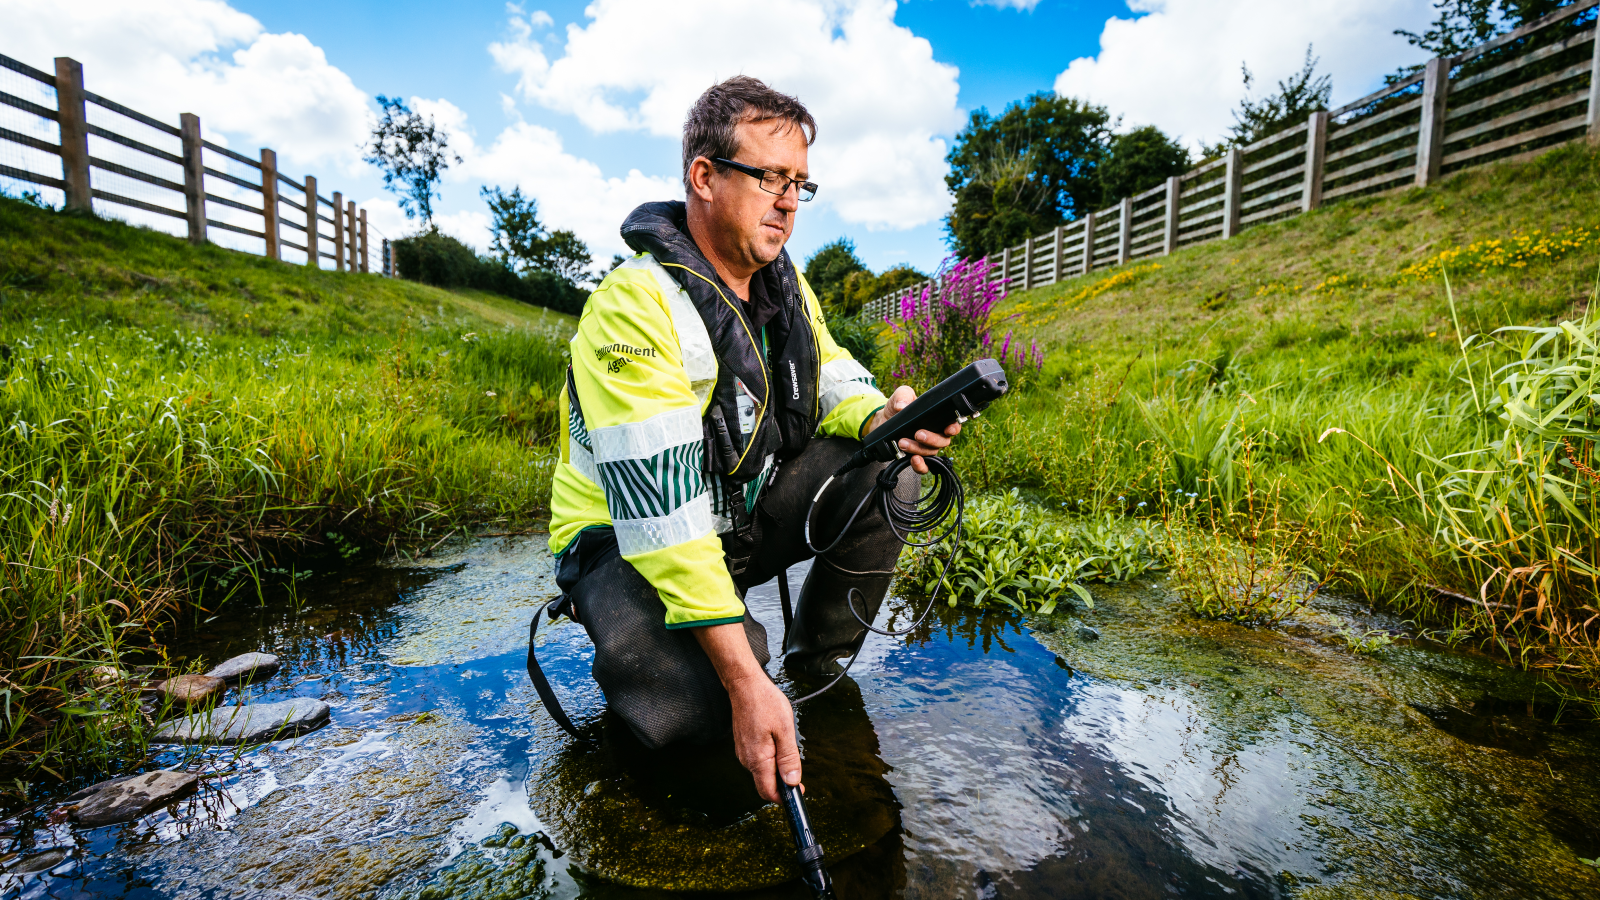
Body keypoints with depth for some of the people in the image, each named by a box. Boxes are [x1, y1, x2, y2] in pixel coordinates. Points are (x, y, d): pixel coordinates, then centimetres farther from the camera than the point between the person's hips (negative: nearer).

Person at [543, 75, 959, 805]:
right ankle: (630, 638, 6)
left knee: (885, 476, -16)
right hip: (629, 538, -6)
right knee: (692, 708, -31)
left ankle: (816, 667, 4)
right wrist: (745, 683, -33)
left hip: (744, 512, 7)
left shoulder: (782, 281, 1)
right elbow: (661, 514, -31)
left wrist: (882, 420, -23)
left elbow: (833, 381, 4)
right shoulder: (635, 306, -25)